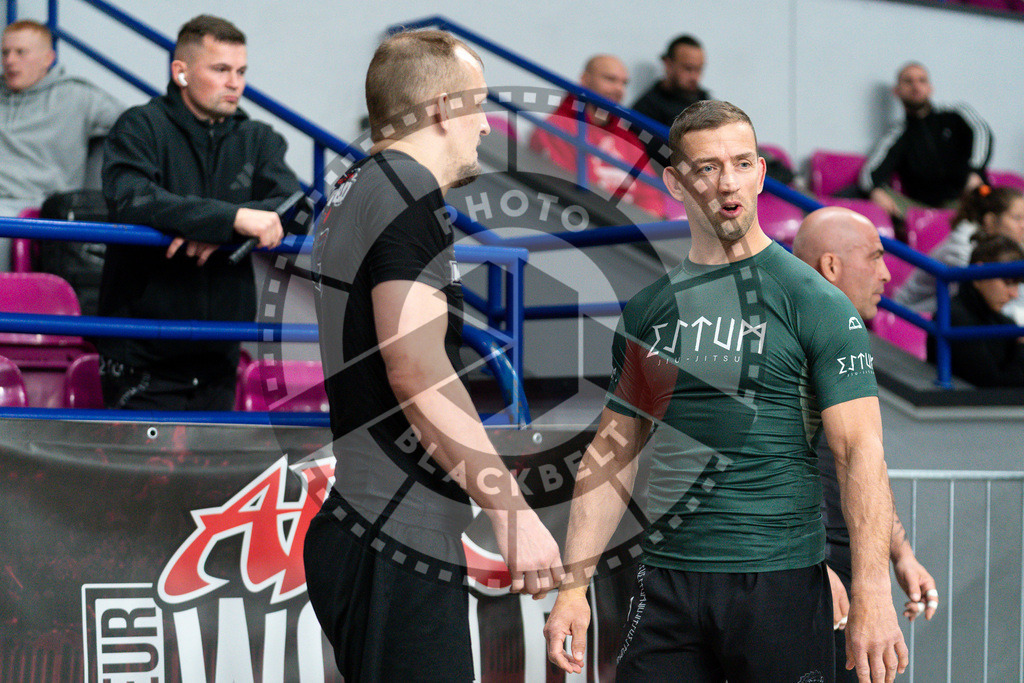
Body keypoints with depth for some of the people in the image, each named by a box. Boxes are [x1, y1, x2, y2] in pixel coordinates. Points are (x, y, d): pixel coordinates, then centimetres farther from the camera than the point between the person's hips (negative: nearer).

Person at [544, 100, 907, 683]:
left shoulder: (815, 302, -3)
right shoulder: (647, 308, 10)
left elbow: (861, 450, -8)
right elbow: (613, 451, 14)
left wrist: (873, 597, -17)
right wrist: (574, 585, 6)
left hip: (780, 583, -4)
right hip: (665, 583, 4)